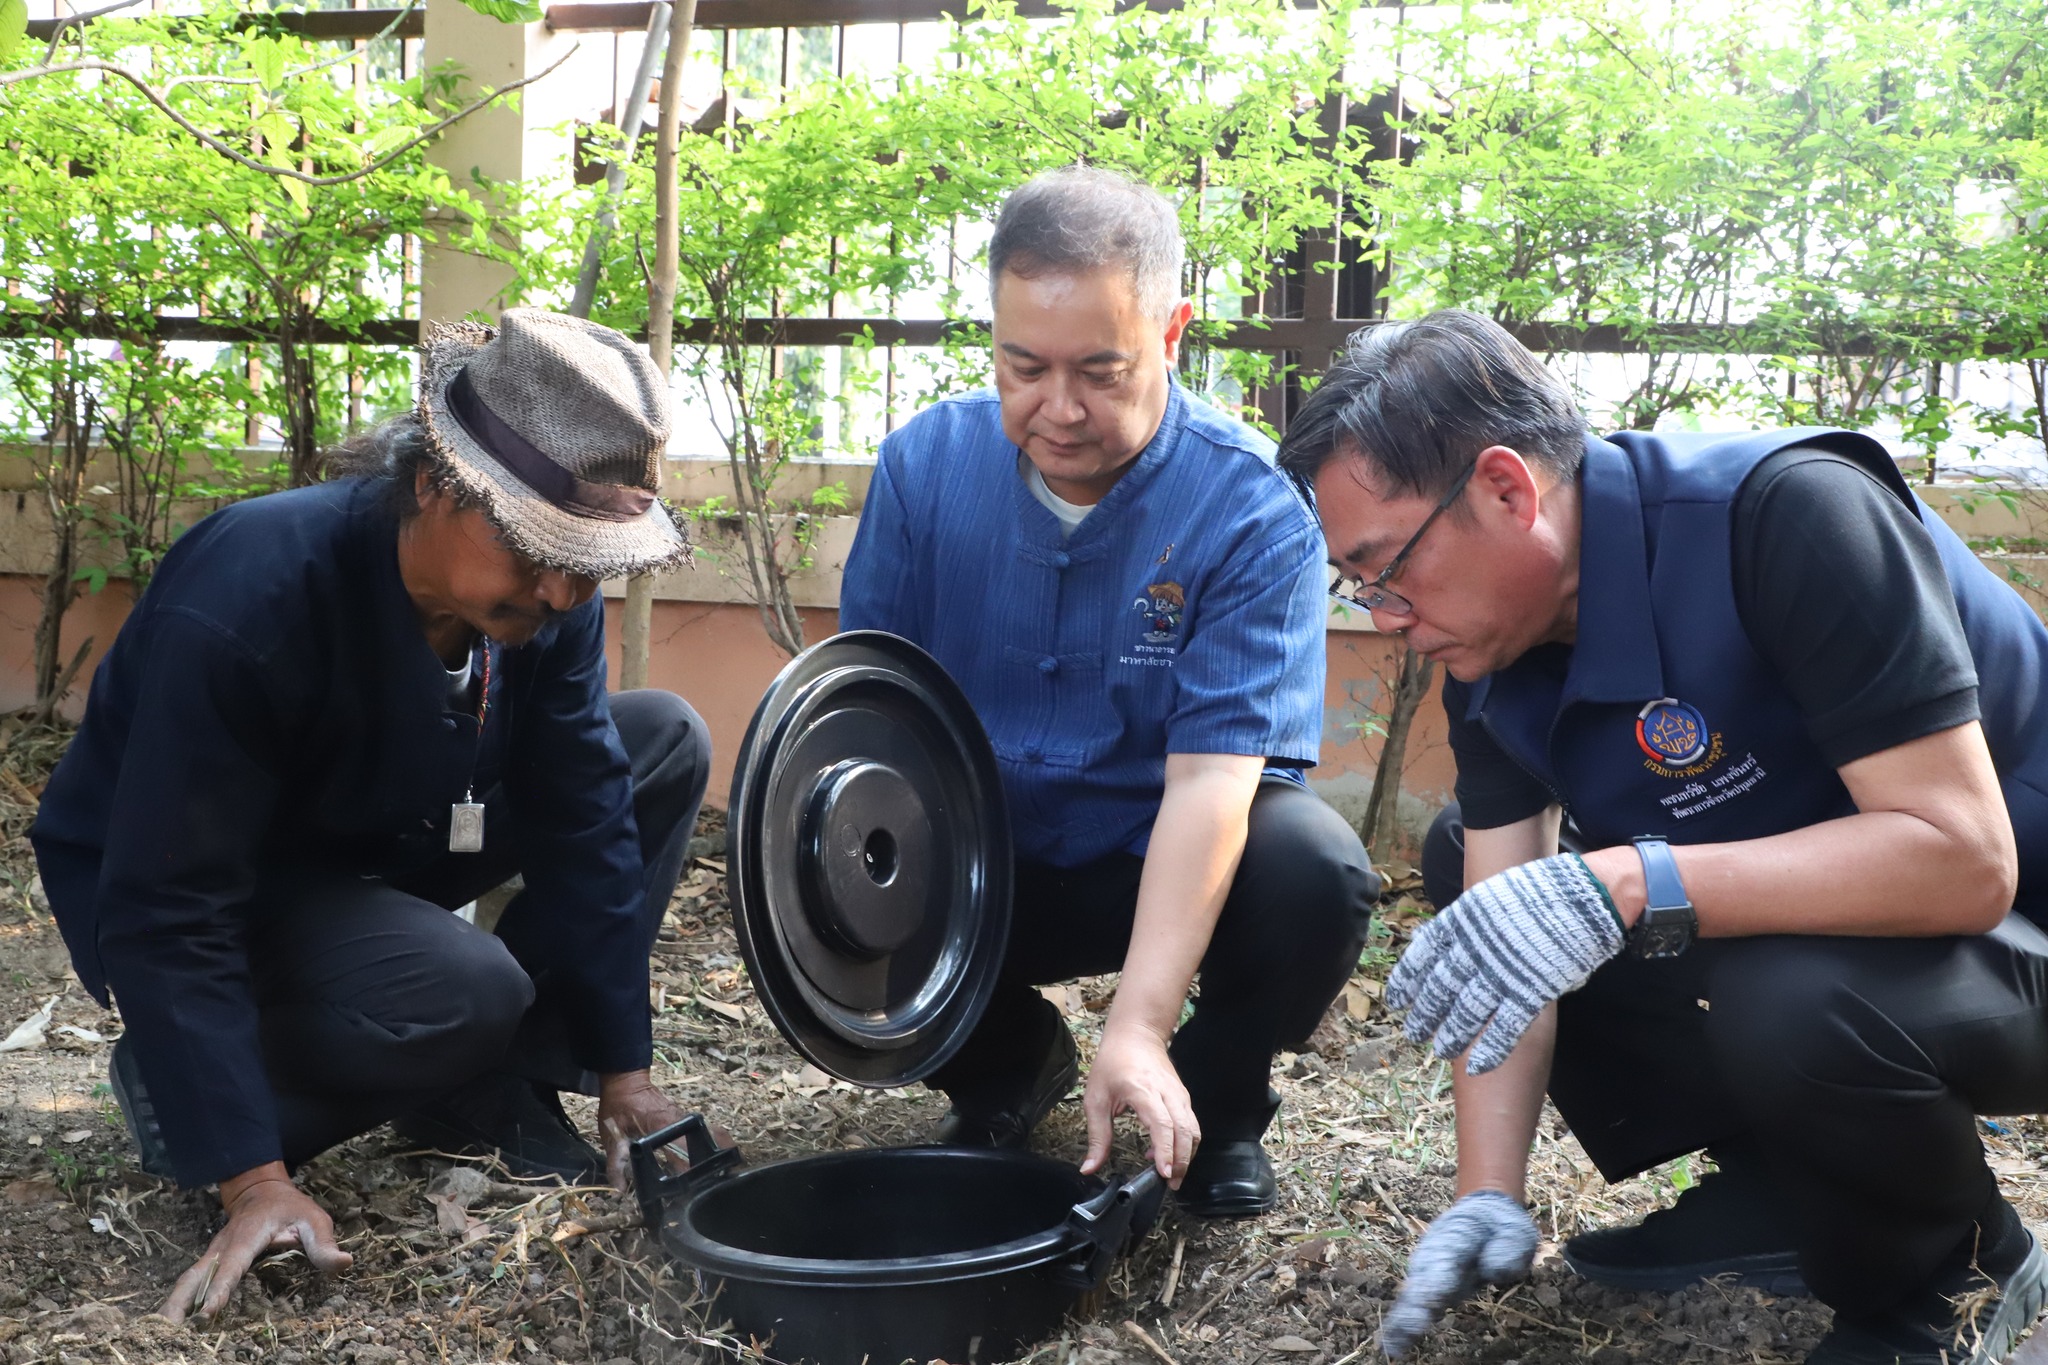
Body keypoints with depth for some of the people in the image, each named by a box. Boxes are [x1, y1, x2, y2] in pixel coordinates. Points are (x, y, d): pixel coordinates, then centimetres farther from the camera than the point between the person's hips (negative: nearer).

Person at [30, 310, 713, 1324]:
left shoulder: (547, 596, -17)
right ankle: (177, 1078, -4)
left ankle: (499, 1091, -1)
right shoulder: (248, 595, -35)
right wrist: (254, 1180, -34)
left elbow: (583, 816, -10)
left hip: (384, 845, 7)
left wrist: (622, 1069, -10)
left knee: (668, 743, -5)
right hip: (202, 894, -7)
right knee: (467, 994, -33)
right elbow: (169, 911, -33)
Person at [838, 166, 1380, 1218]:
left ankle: (1219, 1095, 2)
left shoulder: (1252, 510, -21)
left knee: (1313, 871, -33)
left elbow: (1211, 777, -28)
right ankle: (1006, 1067, 9)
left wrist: (1137, 1029, -37)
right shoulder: (924, 464, -8)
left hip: (1176, 867, -3)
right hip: (985, 870, 3)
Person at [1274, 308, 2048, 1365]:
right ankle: (1778, 1194, 8)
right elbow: (1502, 934, -6)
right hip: (1787, 926, 8)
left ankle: (1952, 1274, -3)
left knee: (1791, 999, -37)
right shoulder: (1491, 650, -5)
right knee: (1470, 893, 0)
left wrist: (1620, 889, -42)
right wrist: (1487, 1199, -17)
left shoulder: (1786, 515, -29)